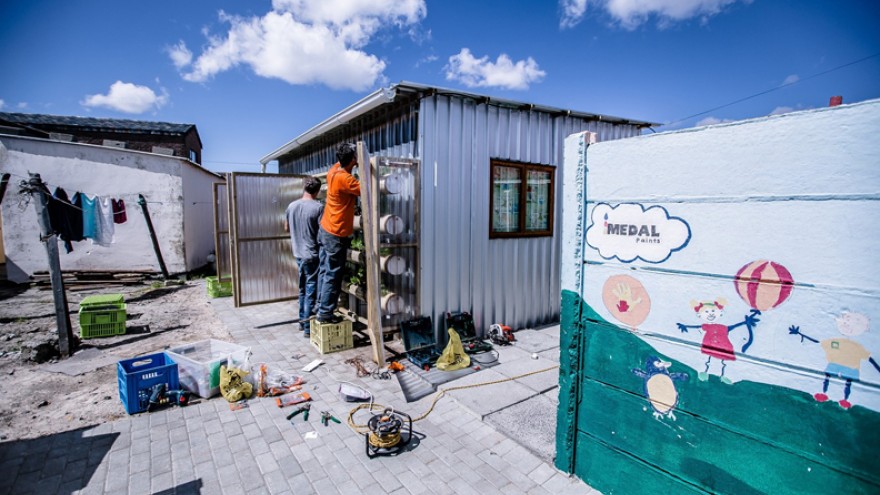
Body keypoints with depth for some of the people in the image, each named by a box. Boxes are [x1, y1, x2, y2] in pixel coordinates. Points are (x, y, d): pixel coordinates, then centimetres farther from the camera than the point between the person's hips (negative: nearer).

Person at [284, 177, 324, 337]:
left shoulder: (291, 206, 4)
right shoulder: (318, 207, -15)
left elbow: (286, 229, 16)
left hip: (298, 253, 6)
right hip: (313, 254, -6)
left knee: (303, 289, 18)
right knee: (311, 291, 0)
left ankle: (302, 321, 28)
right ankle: (308, 327, 5)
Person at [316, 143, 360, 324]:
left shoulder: (334, 170, 5)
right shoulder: (344, 178, -22)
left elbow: (340, 162, 27)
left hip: (325, 230, 9)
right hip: (336, 235, -9)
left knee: (325, 272, 16)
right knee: (333, 275, 0)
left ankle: (321, 305, 25)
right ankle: (325, 313, 7)